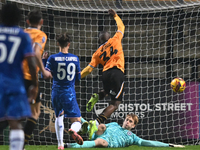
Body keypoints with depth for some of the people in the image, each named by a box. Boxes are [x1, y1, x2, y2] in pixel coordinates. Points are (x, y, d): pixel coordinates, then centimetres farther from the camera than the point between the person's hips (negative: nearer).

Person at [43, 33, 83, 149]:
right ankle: (73, 130, -36)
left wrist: (44, 61, 8)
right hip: (70, 94, -1)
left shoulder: (53, 58, -5)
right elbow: (78, 78, 7)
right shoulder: (75, 58, 1)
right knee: (77, 121, 2)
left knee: (59, 116, 24)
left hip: (56, 93, 1)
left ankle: (60, 144, 16)